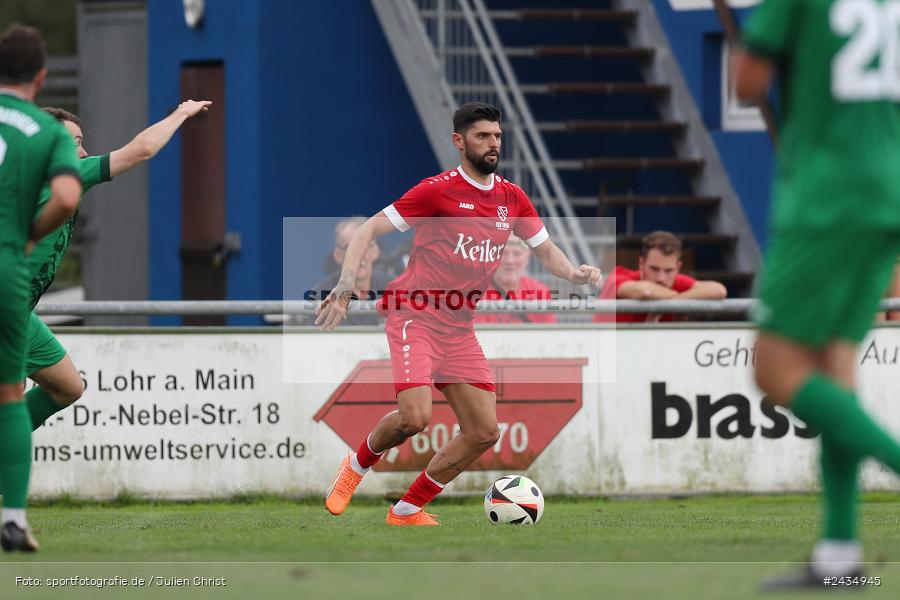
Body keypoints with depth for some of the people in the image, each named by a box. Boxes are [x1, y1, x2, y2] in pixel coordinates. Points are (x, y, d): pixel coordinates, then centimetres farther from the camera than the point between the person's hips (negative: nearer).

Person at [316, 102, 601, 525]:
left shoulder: (512, 199, 8)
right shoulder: (438, 190, -9)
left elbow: (545, 250, 18)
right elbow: (367, 231, -8)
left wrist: (573, 273, -4)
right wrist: (346, 285, -22)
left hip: (459, 328, 7)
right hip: (415, 317, -6)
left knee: (484, 433, 0)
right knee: (415, 417, -24)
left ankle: (408, 510, 13)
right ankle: (357, 465, 7)